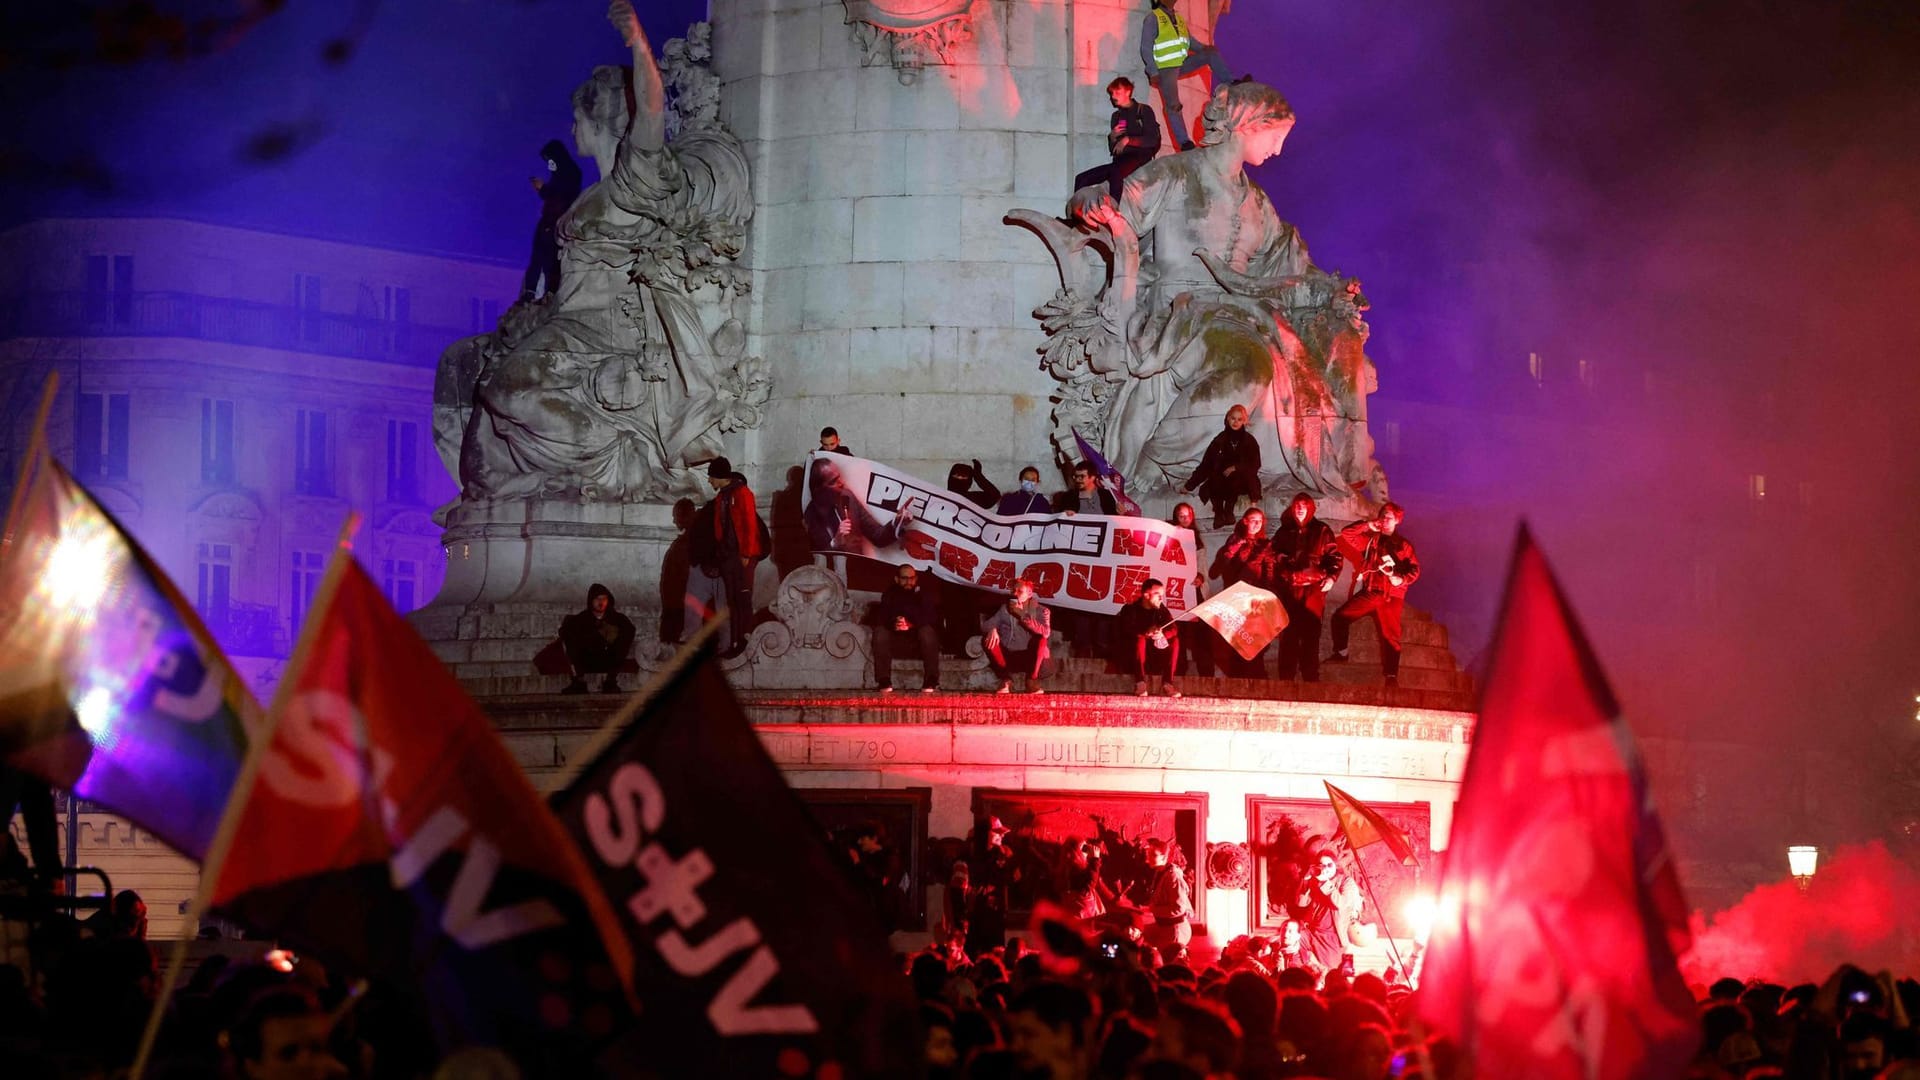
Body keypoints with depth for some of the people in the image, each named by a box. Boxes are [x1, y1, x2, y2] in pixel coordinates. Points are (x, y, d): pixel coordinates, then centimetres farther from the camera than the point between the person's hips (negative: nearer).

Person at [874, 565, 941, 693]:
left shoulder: (923, 593, -2)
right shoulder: (890, 594, 2)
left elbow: (931, 617, -15)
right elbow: (883, 617, -11)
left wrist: (910, 624, -32)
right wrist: (893, 623, -35)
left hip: (917, 631, -1)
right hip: (895, 633, 1)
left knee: (927, 631, -34)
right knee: (880, 632, -29)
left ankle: (930, 682, -31)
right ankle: (884, 682, -29)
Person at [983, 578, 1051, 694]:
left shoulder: (1041, 611, 1)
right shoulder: (1005, 608, 8)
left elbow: (1045, 632, -18)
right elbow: (989, 623, -3)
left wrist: (1022, 615, -19)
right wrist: (992, 630, -28)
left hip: (1029, 659, -2)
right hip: (1008, 658, 2)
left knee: (1041, 640, -30)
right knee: (987, 640, -22)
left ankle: (1032, 681, -16)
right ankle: (1005, 680, -10)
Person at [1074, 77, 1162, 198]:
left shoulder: (1143, 111, 5)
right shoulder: (1116, 116, 22)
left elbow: (1154, 140, -6)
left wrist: (1128, 140, -14)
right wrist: (1112, 138, 0)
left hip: (1139, 158, -7)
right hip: (1120, 161, 7)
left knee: (1115, 174, -41)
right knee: (1081, 179, -11)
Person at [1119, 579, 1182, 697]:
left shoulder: (1162, 610, 4)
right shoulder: (1130, 610, -9)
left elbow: (1173, 631, -7)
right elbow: (1125, 632, -25)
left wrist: (1163, 634, -31)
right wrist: (1145, 634, -41)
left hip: (1157, 654, 4)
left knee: (1174, 640, -17)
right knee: (1140, 639, -33)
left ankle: (1168, 682, -25)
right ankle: (1140, 682, -38)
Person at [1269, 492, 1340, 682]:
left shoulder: (1322, 531, 9)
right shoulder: (1284, 531, 16)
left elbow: (1334, 555, 5)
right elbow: (1274, 556, 25)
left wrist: (1331, 577, -8)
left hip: (1313, 589, -2)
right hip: (1287, 589, 2)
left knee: (1310, 634, -6)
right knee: (1288, 635, -1)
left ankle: (1311, 678, -3)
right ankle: (1286, 678, 4)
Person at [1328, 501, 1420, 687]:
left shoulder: (1404, 545, 13)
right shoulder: (1370, 539, 17)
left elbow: (1414, 570, 3)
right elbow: (1346, 534, 7)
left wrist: (1401, 579, -17)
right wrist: (1368, 526, 1)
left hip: (1391, 597, -2)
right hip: (1368, 593, 2)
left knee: (1390, 635, -5)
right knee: (1340, 617, -12)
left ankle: (1391, 676, -8)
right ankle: (1341, 653, 0)